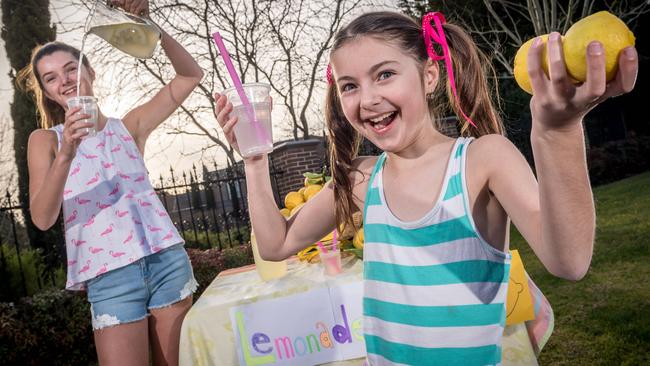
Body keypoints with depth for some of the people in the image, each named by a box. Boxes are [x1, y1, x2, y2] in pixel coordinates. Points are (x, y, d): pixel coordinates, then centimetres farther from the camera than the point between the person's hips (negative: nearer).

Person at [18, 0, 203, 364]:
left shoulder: (128, 126, 10)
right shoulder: (46, 140, 6)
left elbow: (190, 75, 4)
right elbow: (42, 218, -7)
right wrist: (66, 155, -21)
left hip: (167, 256, 2)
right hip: (109, 274, -2)